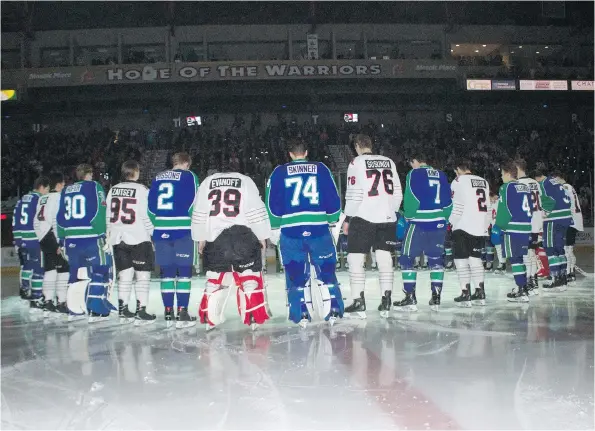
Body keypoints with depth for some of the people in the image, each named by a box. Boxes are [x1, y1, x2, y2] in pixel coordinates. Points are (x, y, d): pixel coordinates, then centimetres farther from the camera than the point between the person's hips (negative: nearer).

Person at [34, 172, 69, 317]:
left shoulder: (42, 199, 17)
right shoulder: (58, 197, -8)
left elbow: (37, 221, 18)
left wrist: (42, 237, 21)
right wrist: (59, 243, -16)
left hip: (44, 239, 8)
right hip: (55, 239, -8)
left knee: (50, 269, 11)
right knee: (63, 269, -3)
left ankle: (48, 301, 10)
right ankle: (61, 302, -4)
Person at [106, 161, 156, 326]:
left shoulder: (113, 190, 8)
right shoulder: (141, 190, -10)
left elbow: (108, 216, 12)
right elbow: (146, 216, -11)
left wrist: (110, 235, 21)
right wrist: (154, 234, 0)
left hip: (118, 239, 6)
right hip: (138, 238, -6)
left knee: (124, 275, 12)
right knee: (143, 275, 0)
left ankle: (123, 310, 15)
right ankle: (140, 312, -3)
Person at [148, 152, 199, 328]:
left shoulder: (158, 177, 14)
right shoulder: (189, 176, 0)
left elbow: (150, 206, 13)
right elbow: (193, 204, -6)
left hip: (161, 230, 5)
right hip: (183, 230, -4)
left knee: (167, 272, 9)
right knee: (184, 272, 0)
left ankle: (168, 314, 11)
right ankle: (182, 314, -2)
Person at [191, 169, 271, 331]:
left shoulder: (207, 182, 13)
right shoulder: (245, 180, 4)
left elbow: (199, 213, 11)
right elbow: (256, 211, -2)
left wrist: (200, 238, 19)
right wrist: (262, 237, 5)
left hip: (215, 237, 3)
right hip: (243, 236, -3)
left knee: (215, 279, 14)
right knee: (250, 277, 4)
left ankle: (210, 318, 15)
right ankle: (255, 317, 2)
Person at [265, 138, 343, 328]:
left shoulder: (279, 172, 5)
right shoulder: (321, 169, 6)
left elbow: (272, 202, 3)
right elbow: (333, 198, 5)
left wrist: (275, 228, 10)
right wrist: (333, 221, 14)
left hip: (291, 230, 0)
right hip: (318, 227, 1)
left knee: (296, 273, 8)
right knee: (326, 269, 11)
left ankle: (302, 315, 9)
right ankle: (332, 311, 8)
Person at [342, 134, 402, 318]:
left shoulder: (357, 163, -4)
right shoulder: (389, 162, 12)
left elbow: (354, 194, -9)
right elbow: (397, 193, 12)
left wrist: (348, 218, -2)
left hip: (363, 218, -5)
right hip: (387, 218, 5)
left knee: (356, 258, 1)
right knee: (384, 257, 9)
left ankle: (359, 302, -2)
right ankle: (386, 302, 7)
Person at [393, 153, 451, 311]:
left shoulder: (414, 174, -3)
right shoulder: (441, 175, 14)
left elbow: (411, 198, -11)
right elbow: (448, 201, 12)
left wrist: (409, 216, 3)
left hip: (419, 223, -6)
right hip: (438, 224, 6)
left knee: (407, 258, 1)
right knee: (436, 259, 14)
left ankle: (410, 298, -4)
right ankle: (436, 297, 13)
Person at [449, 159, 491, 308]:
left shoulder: (459, 181, -4)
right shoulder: (484, 182, 16)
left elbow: (457, 206, -12)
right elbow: (487, 206, 17)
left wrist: (450, 223, -5)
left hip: (463, 227, -6)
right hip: (481, 227, 7)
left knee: (461, 259, -1)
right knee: (475, 258, 15)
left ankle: (465, 294, -5)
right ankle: (480, 292, 12)